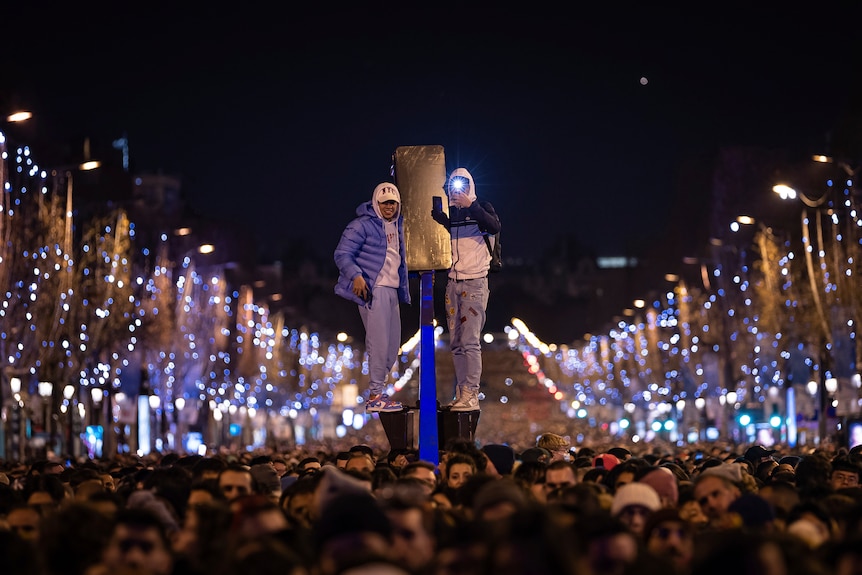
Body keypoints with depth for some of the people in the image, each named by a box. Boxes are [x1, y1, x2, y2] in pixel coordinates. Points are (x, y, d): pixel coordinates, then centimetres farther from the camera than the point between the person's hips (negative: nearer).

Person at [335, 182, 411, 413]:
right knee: (379, 343, -12)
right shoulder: (363, 225, -8)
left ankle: (377, 390, 18)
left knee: (392, 345, 10)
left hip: (392, 289, 9)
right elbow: (342, 254, -13)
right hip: (373, 289, -9)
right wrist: (356, 275, -27)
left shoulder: (397, 225, 17)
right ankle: (375, 396, -9)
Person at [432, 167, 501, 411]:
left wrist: (470, 205, -23)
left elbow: (495, 227, -18)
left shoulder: (481, 208, 2)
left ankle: (471, 395, -13)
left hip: (475, 281, -5)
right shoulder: (447, 212, 14)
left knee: (470, 340, -11)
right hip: (453, 281, 5)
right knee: (456, 341, 4)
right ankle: (461, 394, 8)